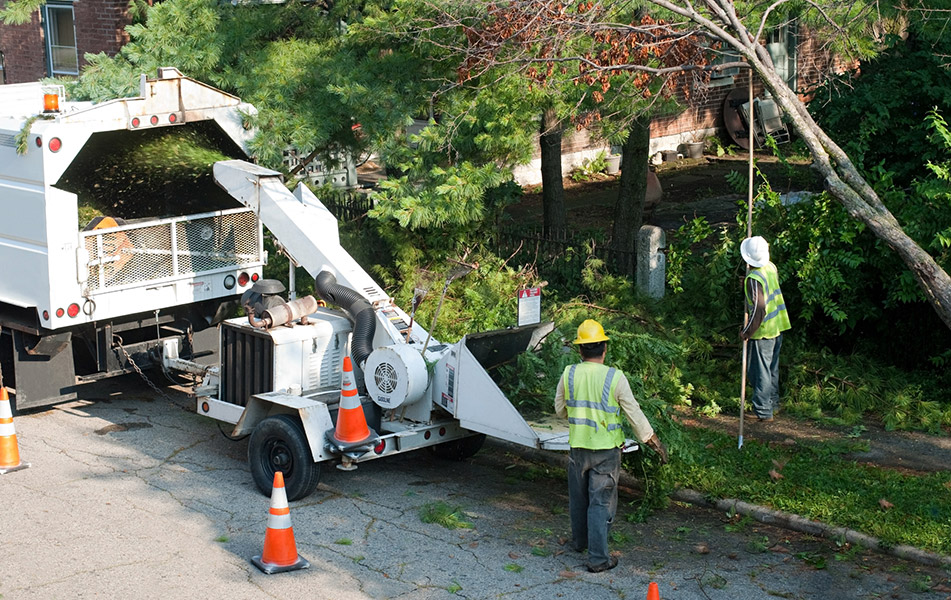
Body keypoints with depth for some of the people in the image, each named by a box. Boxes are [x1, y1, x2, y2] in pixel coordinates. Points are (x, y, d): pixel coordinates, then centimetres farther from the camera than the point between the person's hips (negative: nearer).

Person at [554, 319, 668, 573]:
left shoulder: (569, 374, -5)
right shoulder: (615, 377, -13)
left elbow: (560, 409, 8)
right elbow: (634, 413, -8)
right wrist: (652, 440, 3)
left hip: (578, 446, 3)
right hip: (606, 449, -3)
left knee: (579, 497, 20)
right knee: (601, 502, 1)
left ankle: (580, 541, 40)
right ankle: (598, 558, 1)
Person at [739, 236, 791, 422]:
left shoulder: (754, 278, -24)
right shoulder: (771, 267, 1)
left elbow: (759, 310, -25)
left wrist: (747, 332, -15)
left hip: (764, 330, -8)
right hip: (778, 327, 8)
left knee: (760, 372, 2)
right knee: (772, 368, 21)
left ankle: (763, 411, 6)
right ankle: (773, 404, 32)